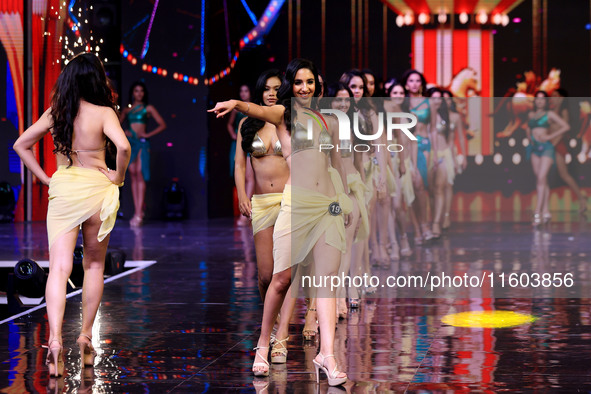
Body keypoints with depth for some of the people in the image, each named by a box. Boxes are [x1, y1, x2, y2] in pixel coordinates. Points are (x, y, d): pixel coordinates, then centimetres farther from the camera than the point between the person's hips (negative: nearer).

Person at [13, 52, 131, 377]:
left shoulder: (55, 113, 5)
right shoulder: (103, 113, -8)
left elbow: (21, 145, 8)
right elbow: (123, 146, -24)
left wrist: (45, 178, 9)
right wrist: (118, 176, -8)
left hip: (62, 191, 2)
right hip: (96, 190, -2)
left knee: (59, 268, -4)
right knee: (94, 265, 16)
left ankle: (55, 338, -22)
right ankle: (86, 335, 20)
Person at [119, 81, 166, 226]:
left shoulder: (148, 108, 7)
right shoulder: (127, 110, 15)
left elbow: (162, 125, 4)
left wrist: (148, 134, -4)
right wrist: (123, 132, 1)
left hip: (142, 143, -4)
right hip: (130, 143, 4)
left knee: (140, 174, -14)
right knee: (133, 175, 1)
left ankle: (139, 213, -19)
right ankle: (137, 211, 4)